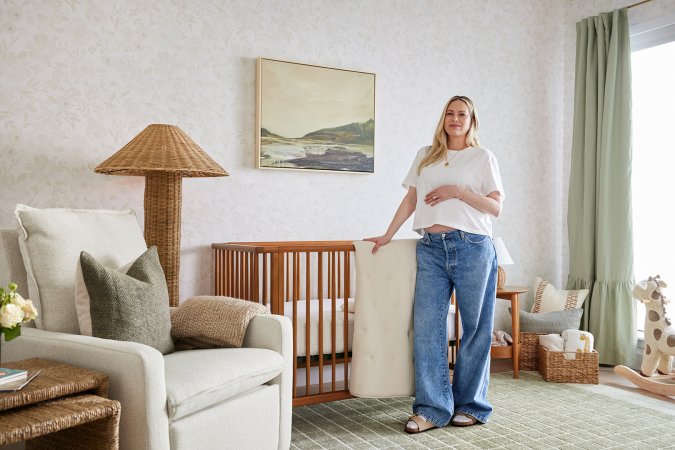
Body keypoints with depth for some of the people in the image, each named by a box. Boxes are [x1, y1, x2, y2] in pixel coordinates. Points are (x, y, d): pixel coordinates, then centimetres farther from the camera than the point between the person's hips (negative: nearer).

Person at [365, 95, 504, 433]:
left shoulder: (483, 157, 8)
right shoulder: (425, 156, 18)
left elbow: (495, 207, 1)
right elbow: (410, 201, 17)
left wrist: (457, 191, -9)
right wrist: (387, 236, 13)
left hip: (472, 248, -2)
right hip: (431, 249, 3)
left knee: (475, 328, 3)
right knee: (426, 327, -4)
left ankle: (471, 405, 16)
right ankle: (433, 408, 3)